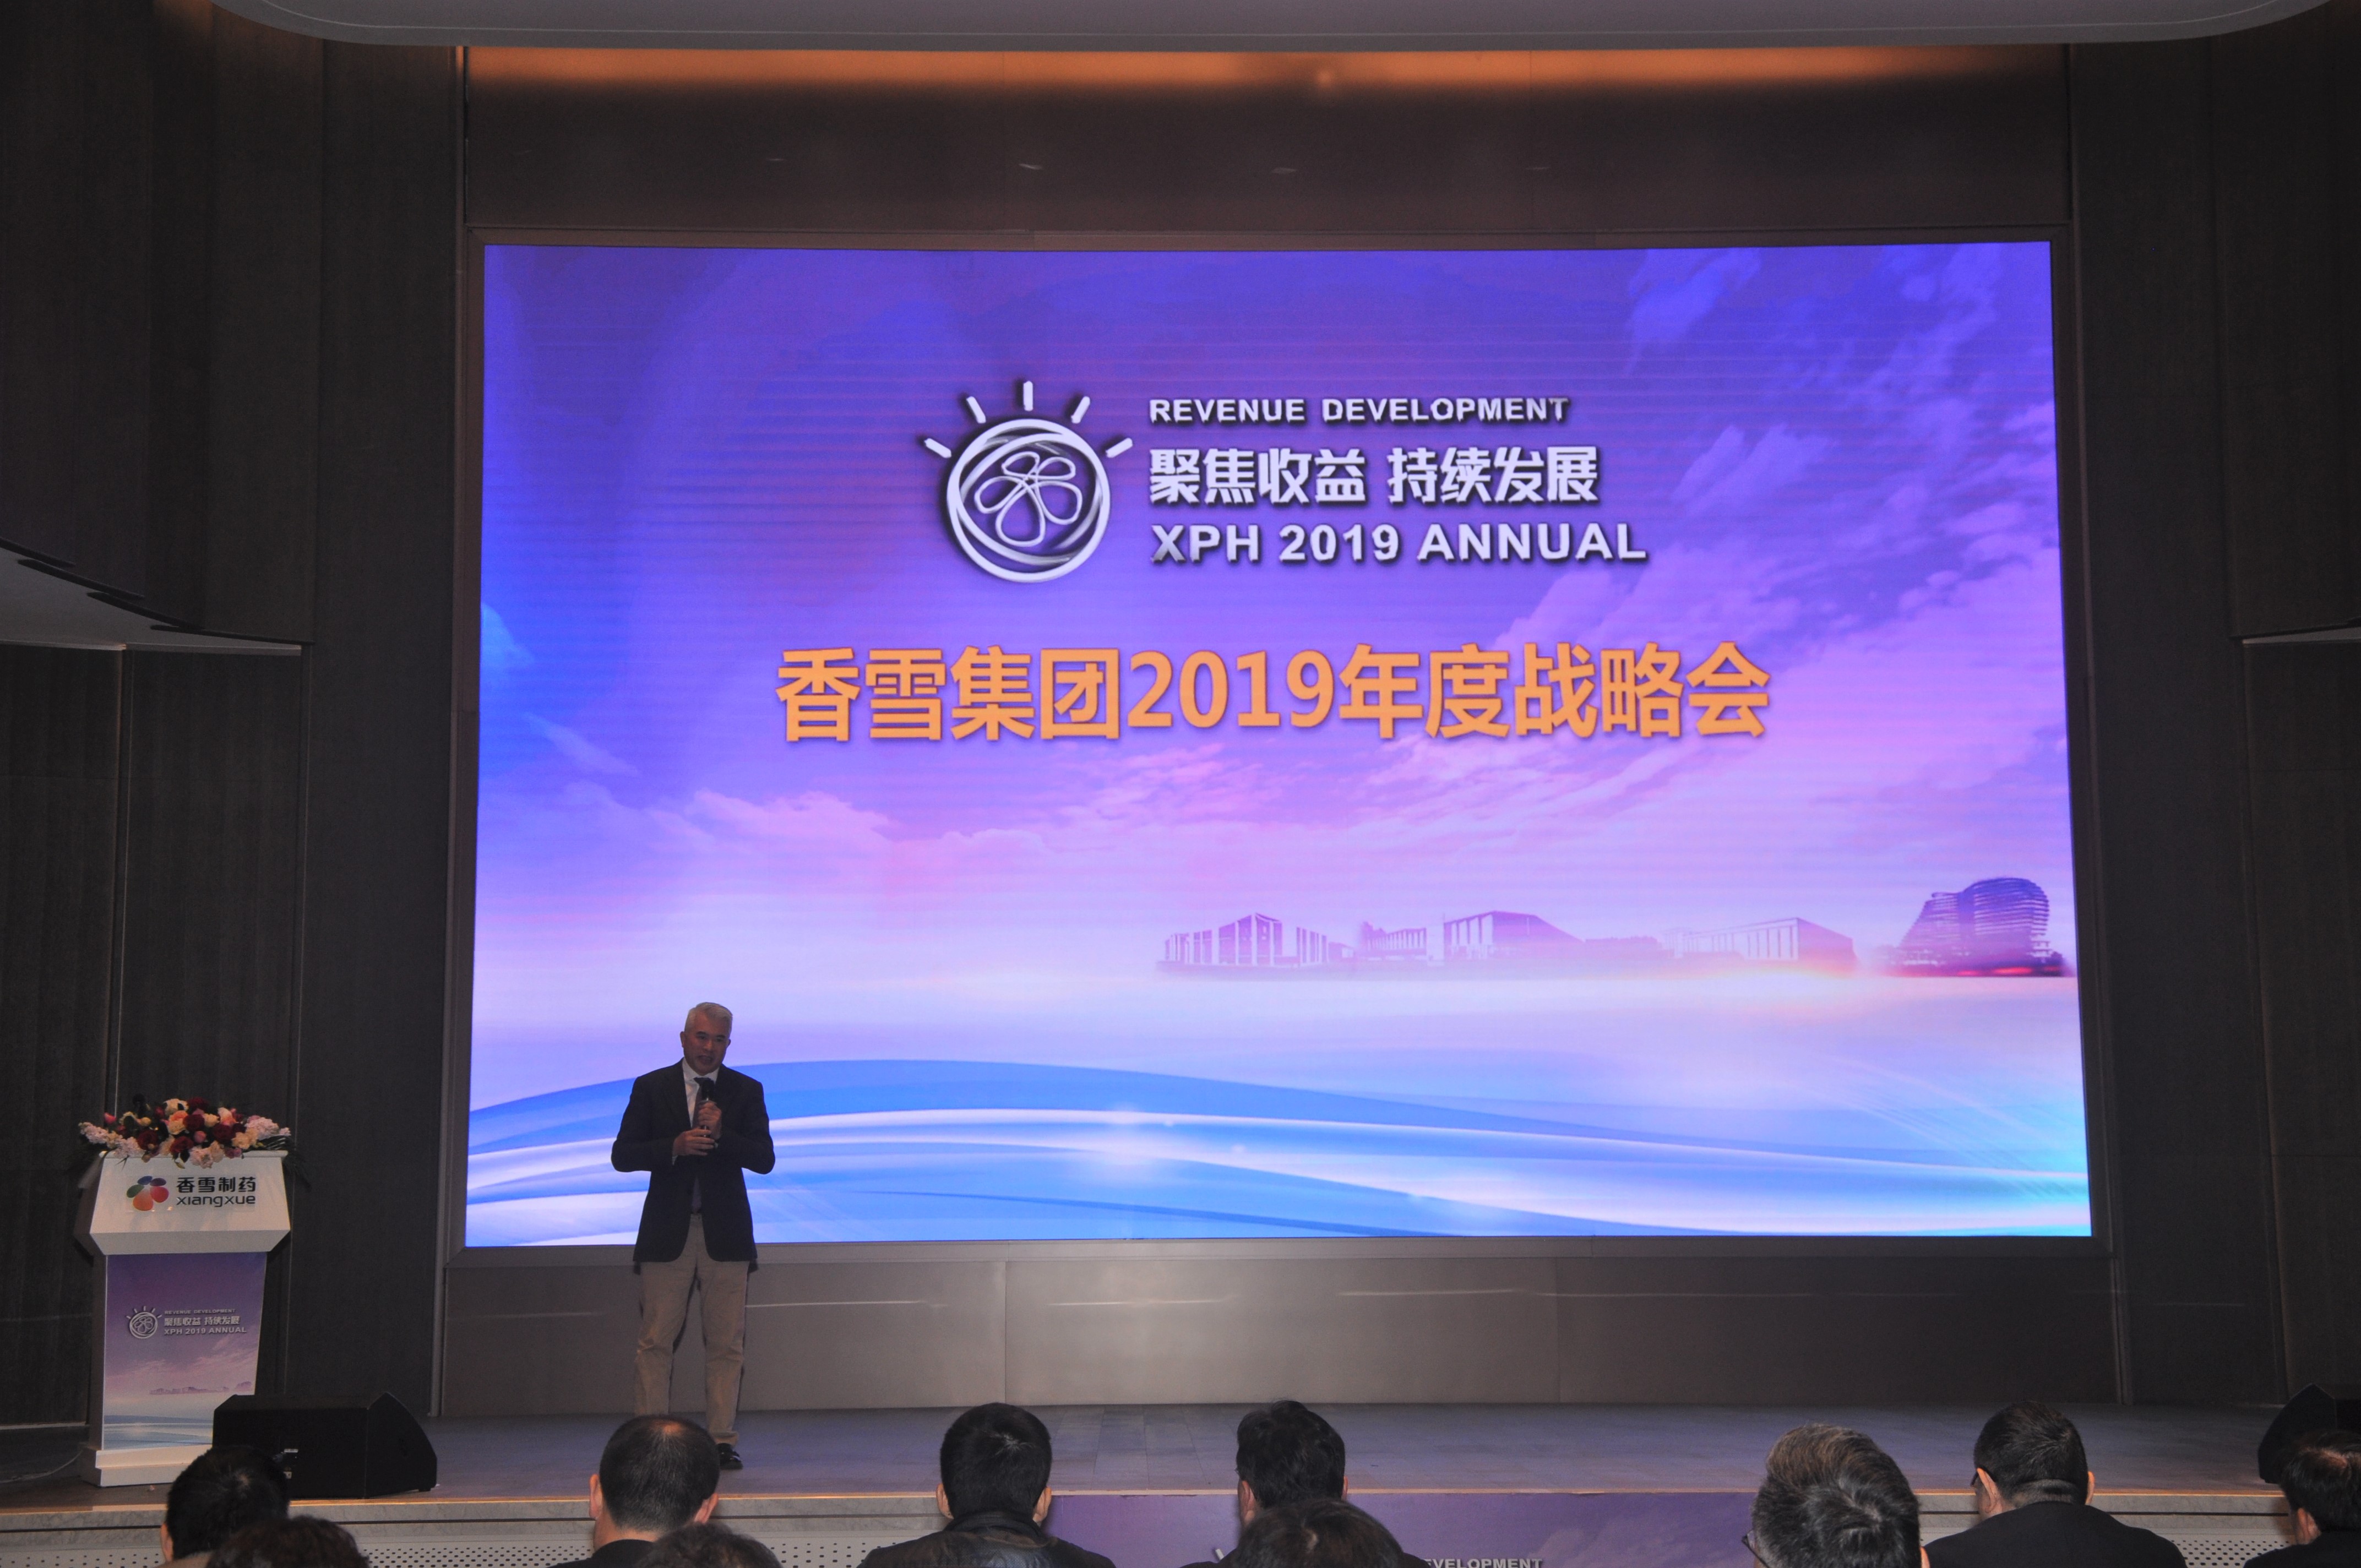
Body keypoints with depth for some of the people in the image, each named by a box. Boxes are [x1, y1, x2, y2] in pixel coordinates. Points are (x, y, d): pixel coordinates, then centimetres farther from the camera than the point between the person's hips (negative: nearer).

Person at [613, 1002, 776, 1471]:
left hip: (725, 1233, 1)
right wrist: (676, 1146, -15)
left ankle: (722, 1441, 6)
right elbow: (623, 1155, 0)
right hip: (667, 1233, -1)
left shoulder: (746, 1092, 7)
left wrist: (720, 1134, -16)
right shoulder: (651, 1088, 6)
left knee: (727, 1343, 1)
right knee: (655, 1342, -2)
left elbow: (764, 1159, -1)